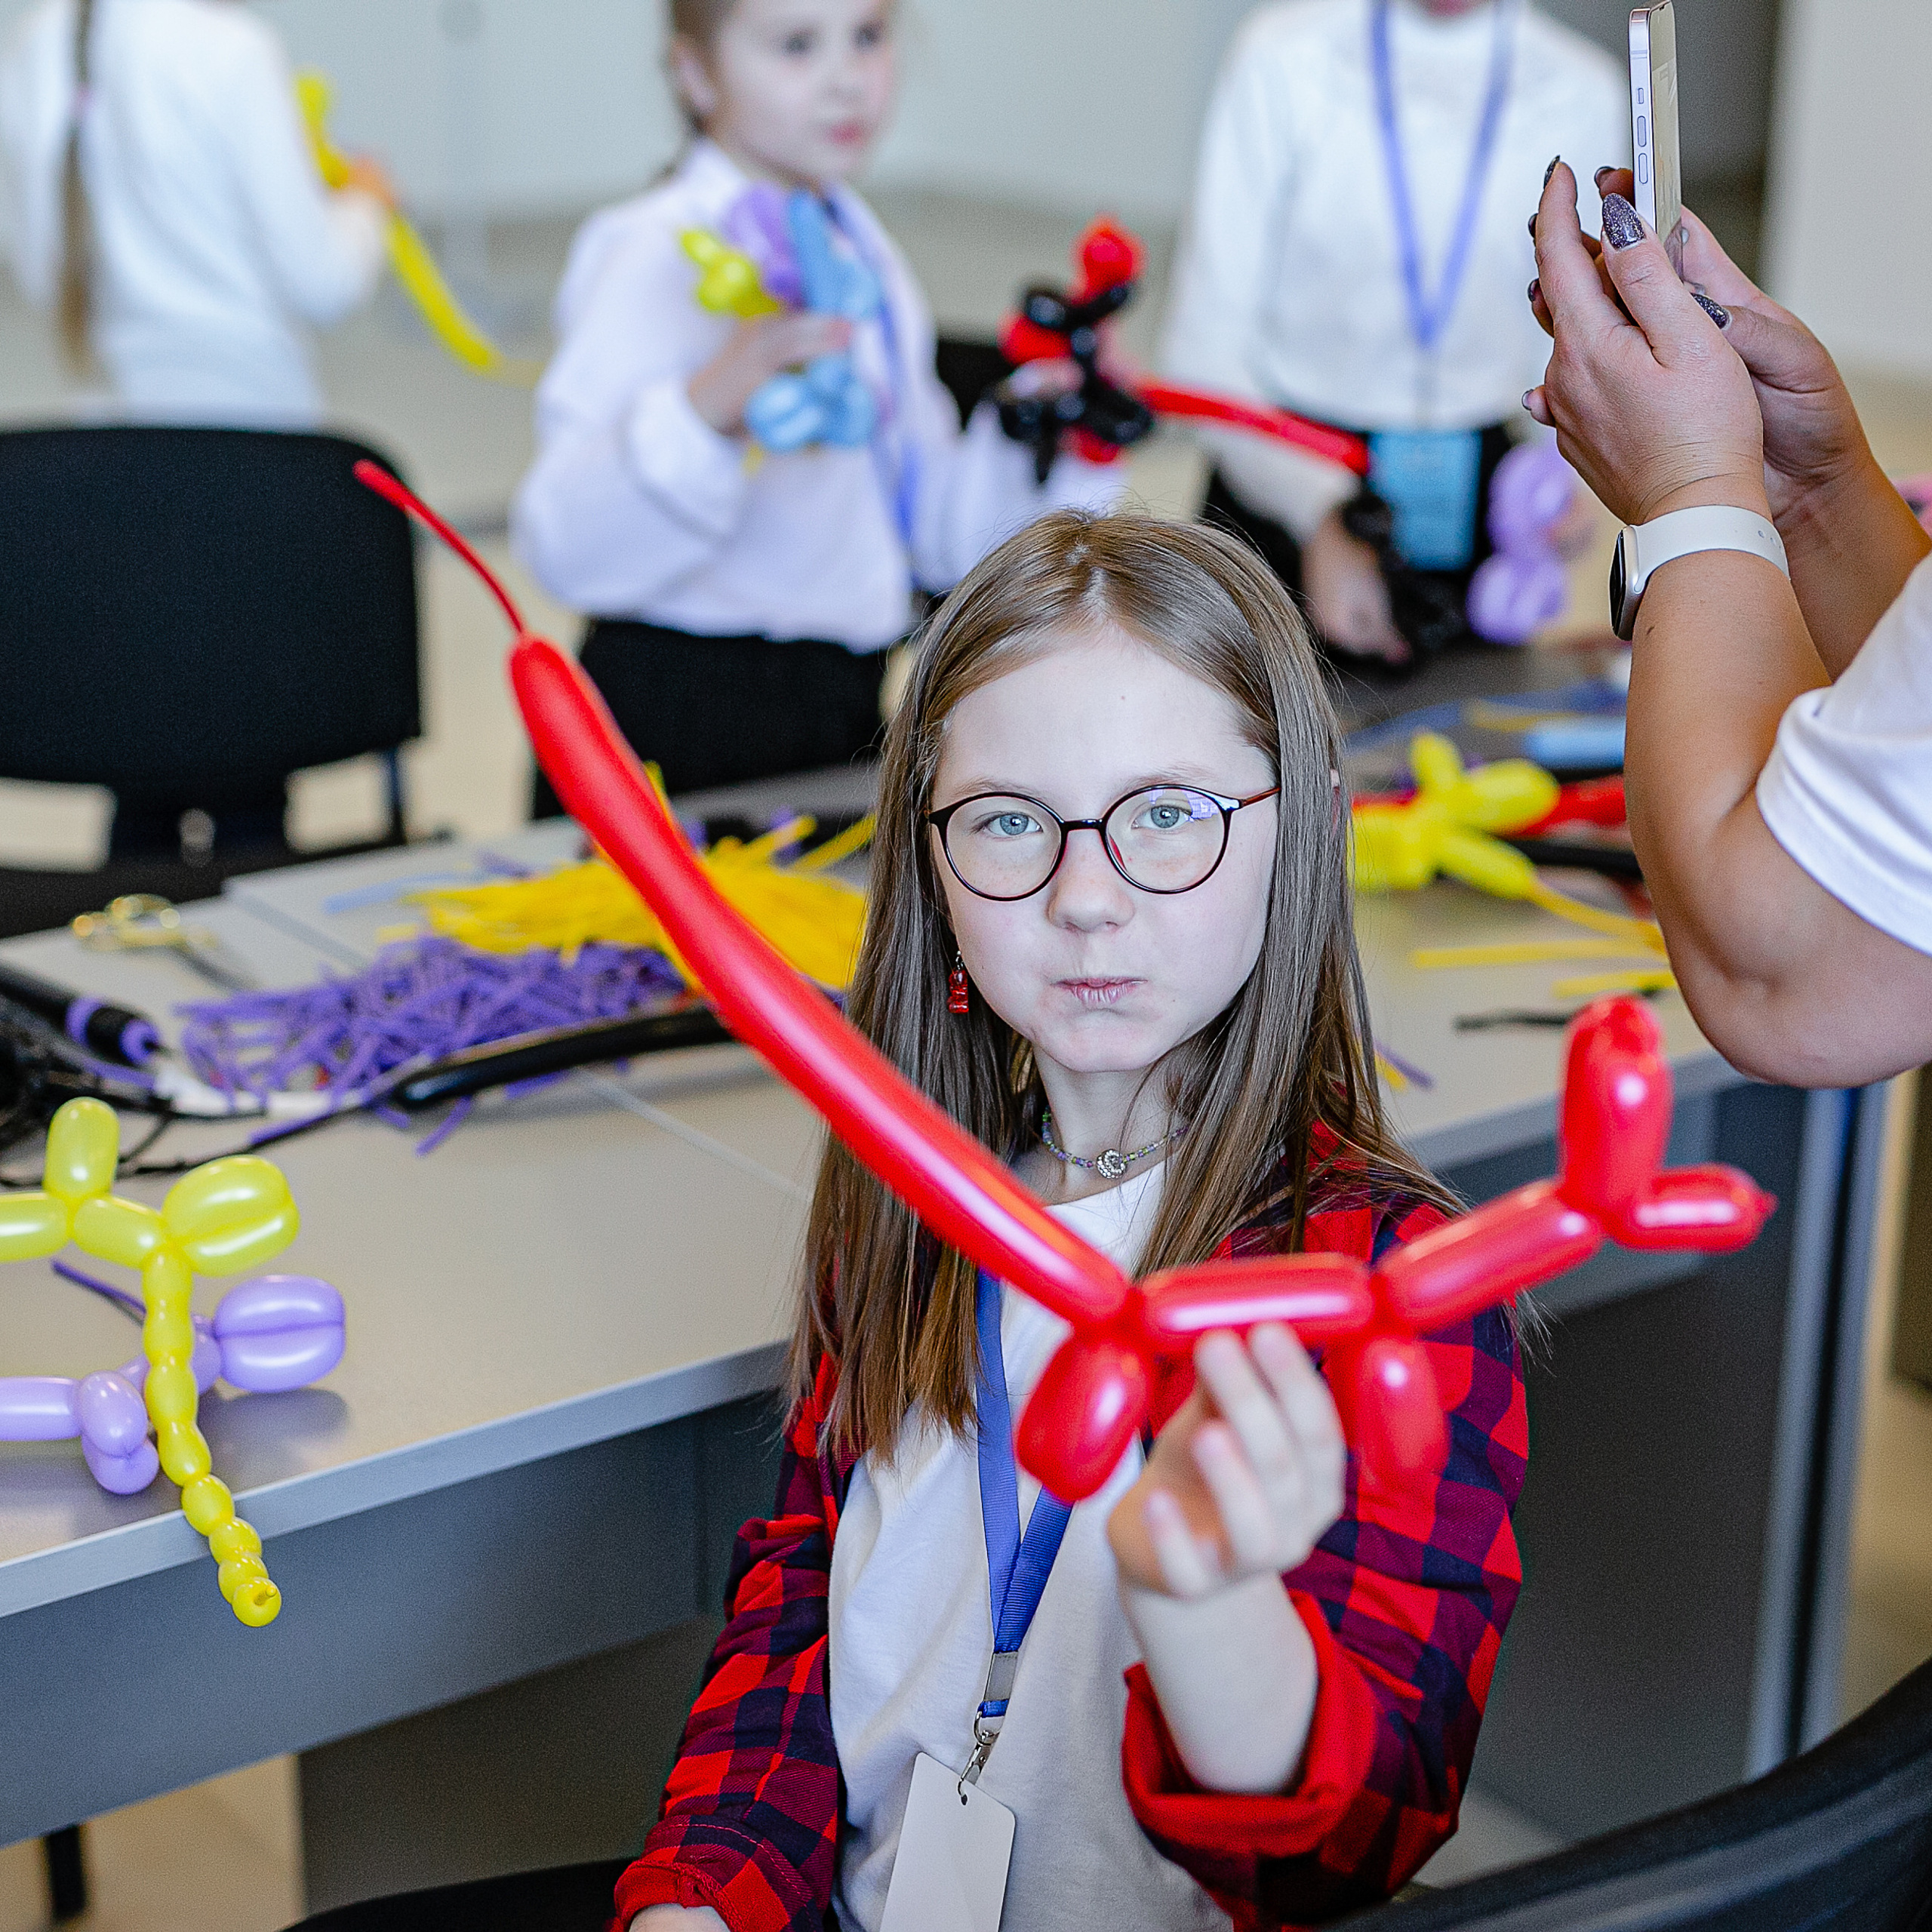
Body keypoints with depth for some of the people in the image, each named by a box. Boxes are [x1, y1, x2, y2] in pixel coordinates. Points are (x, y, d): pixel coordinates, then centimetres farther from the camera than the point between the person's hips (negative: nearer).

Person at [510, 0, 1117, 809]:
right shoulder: (660, 258, -14)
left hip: (845, 711, 7)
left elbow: (925, 519, 18)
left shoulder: (862, 251, 12)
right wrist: (712, 405, -39)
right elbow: (567, 547, -26)